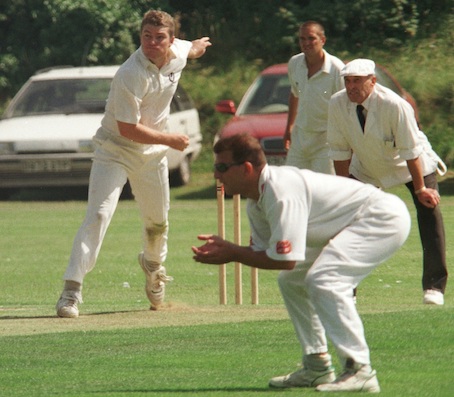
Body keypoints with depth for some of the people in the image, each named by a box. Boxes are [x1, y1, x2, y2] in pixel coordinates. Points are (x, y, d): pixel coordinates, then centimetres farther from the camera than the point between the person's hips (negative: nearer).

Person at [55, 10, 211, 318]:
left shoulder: (177, 54, -8)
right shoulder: (131, 75, -29)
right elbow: (128, 129, -28)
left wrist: (197, 48, 42)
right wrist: (169, 139, -21)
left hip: (152, 154, 6)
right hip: (115, 151, -6)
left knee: (158, 222, 17)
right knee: (98, 215, -20)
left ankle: (153, 265, 50)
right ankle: (72, 290, -24)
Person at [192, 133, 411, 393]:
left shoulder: (280, 192, -27)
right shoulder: (257, 198, 4)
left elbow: (286, 260, -28)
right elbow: (264, 252, 6)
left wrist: (232, 254, -20)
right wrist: (223, 247, -9)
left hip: (385, 219, -11)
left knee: (322, 281, -26)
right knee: (293, 281, 14)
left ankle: (359, 370, -24)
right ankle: (317, 367, 17)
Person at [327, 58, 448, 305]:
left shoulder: (394, 105, -33)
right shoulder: (337, 104, -20)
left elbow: (411, 151, -27)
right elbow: (340, 151, -10)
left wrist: (420, 190, -24)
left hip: (411, 165, -4)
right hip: (366, 169, 4)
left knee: (429, 212, -15)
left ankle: (434, 286, -8)